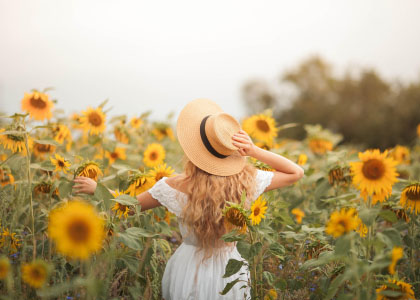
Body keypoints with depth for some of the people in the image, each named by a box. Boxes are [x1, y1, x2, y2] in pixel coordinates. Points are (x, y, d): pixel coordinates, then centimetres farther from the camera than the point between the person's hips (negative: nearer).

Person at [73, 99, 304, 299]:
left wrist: (96, 188, 12)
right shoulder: (246, 182, -19)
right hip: (229, 271, 1)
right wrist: (255, 151, -17)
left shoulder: (174, 187, -22)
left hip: (189, 272, 0)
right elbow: (297, 172, -3)